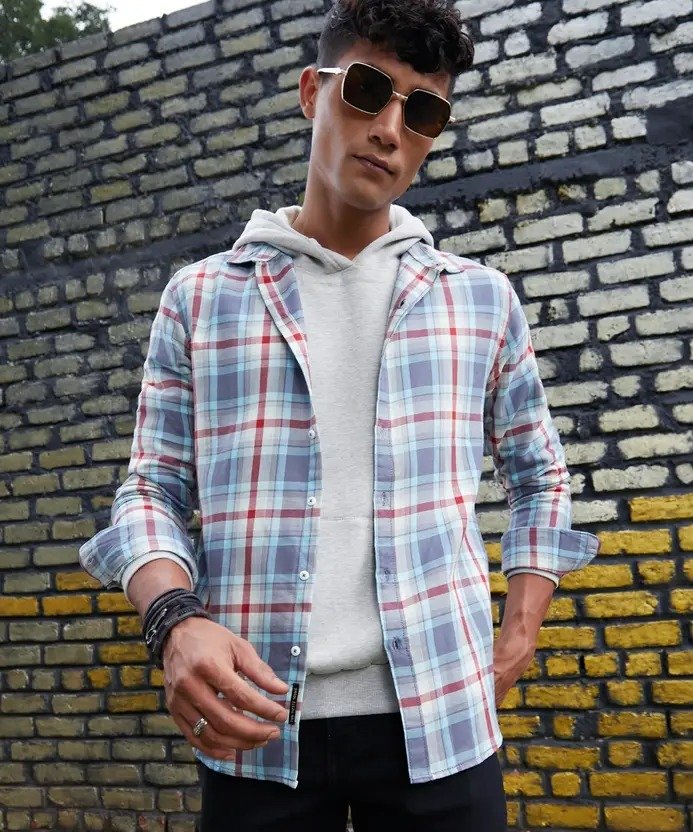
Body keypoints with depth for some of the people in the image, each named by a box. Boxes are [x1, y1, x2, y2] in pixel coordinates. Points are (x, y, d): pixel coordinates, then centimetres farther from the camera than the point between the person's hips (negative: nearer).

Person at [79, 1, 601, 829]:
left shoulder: (482, 298, 7)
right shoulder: (201, 295, 4)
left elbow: (539, 476, 15)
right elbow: (152, 490, 4)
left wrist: (515, 643, 6)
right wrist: (177, 620, -14)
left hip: (439, 720, 1)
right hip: (257, 724, 0)